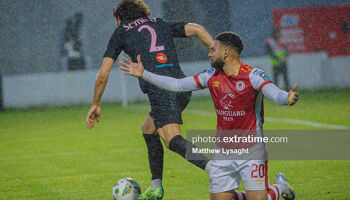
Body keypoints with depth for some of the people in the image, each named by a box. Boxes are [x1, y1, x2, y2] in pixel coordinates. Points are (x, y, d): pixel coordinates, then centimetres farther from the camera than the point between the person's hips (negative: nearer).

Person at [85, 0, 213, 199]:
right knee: (148, 130, 25)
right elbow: (197, 29, 13)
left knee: (172, 139, -20)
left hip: (160, 90, -6)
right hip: (183, 87, 6)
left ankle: (213, 167, -45)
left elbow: (103, 74, 14)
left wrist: (96, 104, 25)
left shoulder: (121, 32, 17)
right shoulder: (161, 24, 27)